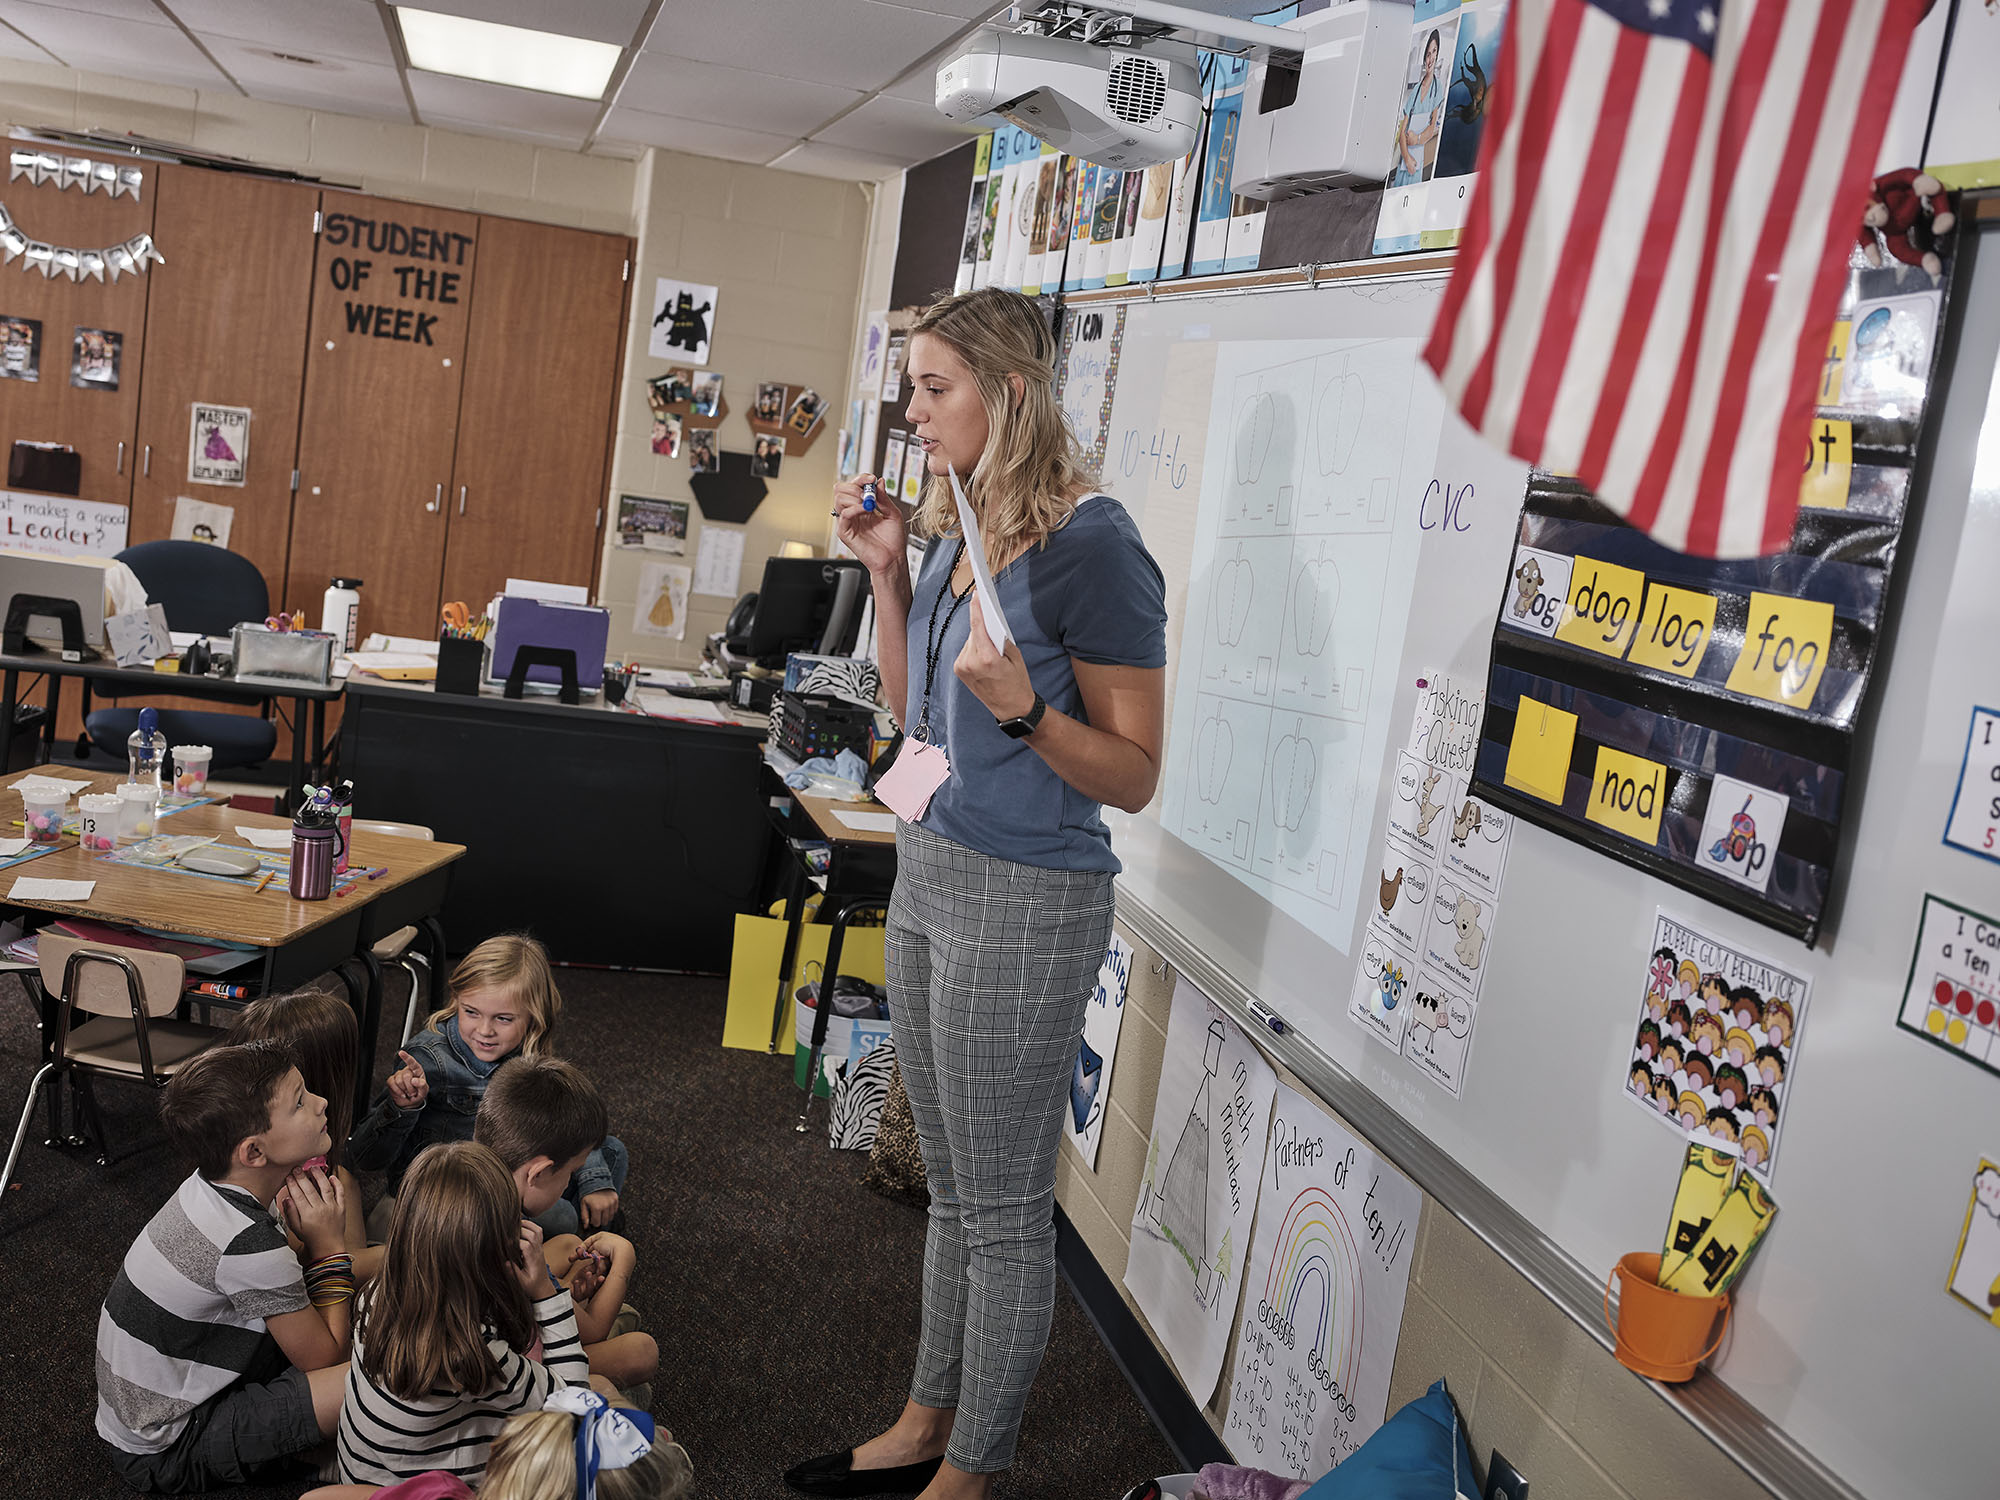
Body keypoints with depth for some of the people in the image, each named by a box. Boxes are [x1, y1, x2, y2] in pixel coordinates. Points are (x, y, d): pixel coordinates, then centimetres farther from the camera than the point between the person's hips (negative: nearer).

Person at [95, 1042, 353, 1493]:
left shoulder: (207, 1186, -6)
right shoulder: (250, 1245, -30)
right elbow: (323, 1359, -17)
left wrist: (298, 1228, -9)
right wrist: (328, 1247, -12)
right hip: (165, 1456, -9)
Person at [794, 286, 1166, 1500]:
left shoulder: (1090, 544, -17)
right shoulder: (959, 526, 8)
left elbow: (1135, 777, -15)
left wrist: (1022, 707, -29)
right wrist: (888, 573, 8)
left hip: (1026, 901, -9)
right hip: (930, 875, 9)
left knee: (1003, 1209, 7)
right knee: (953, 1188, 20)